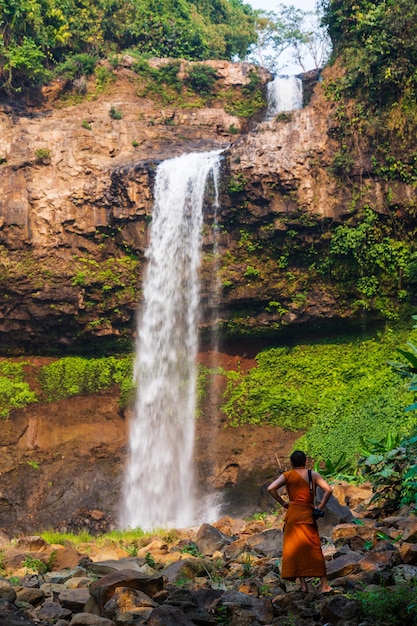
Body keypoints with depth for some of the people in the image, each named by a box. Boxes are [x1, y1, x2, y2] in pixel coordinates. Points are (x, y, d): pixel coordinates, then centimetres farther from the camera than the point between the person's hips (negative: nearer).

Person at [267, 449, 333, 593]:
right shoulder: (314, 475, 6)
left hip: (293, 513, 0)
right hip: (308, 514, 1)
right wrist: (320, 507, 2)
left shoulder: (287, 475, 5)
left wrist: (283, 503, 2)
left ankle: (303, 584, 4)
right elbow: (328, 490, -5)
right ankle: (324, 584, 5)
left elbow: (271, 488, -8)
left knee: (294, 548, 6)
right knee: (314, 549, 5)